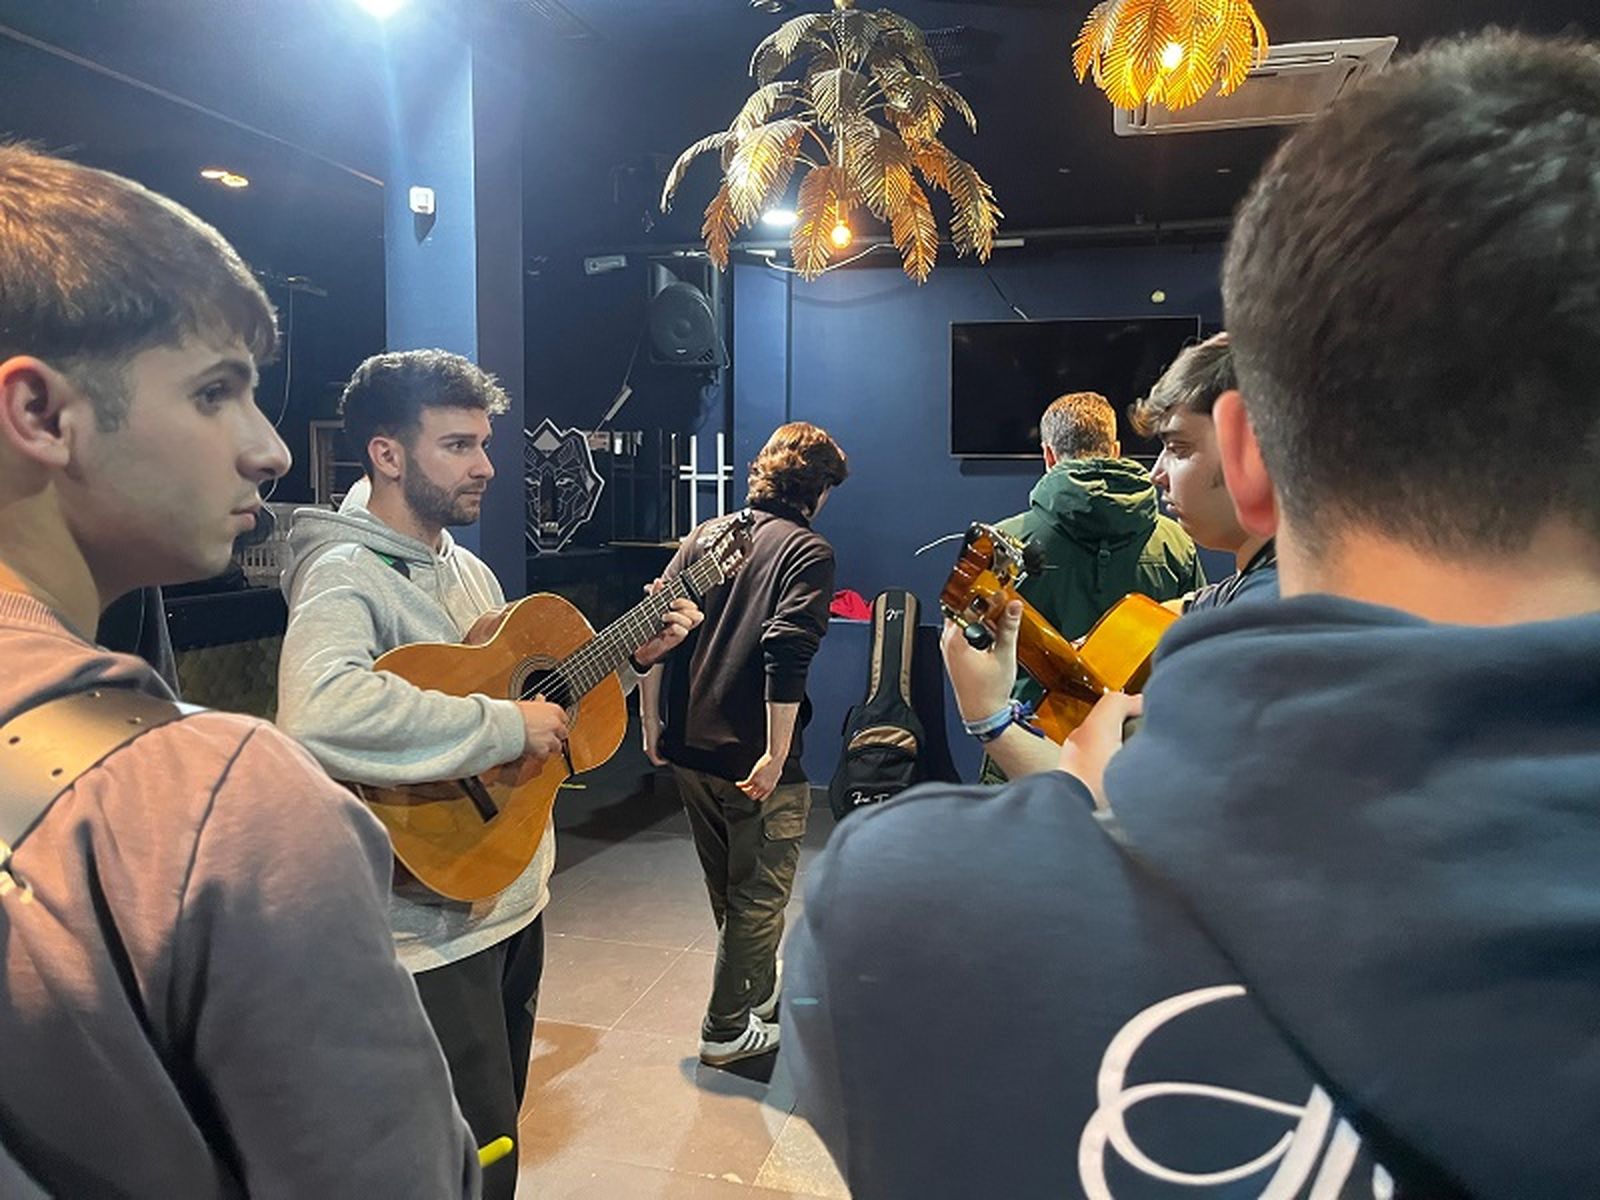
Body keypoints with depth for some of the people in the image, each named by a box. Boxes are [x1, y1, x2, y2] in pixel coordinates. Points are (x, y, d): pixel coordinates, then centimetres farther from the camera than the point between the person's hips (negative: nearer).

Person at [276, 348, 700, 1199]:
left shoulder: (467, 568, 9)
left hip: (514, 896, 9)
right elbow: (317, 713, -41)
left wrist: (629, 655, 6)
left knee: (499, 1125, 24)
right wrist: (505, 724, -33)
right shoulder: (346, 574, -21)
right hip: (435, 922, -9)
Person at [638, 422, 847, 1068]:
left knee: (727, 888, 24)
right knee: (760, 894, 12)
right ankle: (726, 1028, 23)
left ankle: (758, 993, 43)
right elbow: (786, 652, -23)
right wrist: (776, 756, -20)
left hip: (685, 748, 7)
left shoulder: (704, 536, 9)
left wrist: (651, 724, 14)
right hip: (752, 758, -7)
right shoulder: (810, 552, -9)